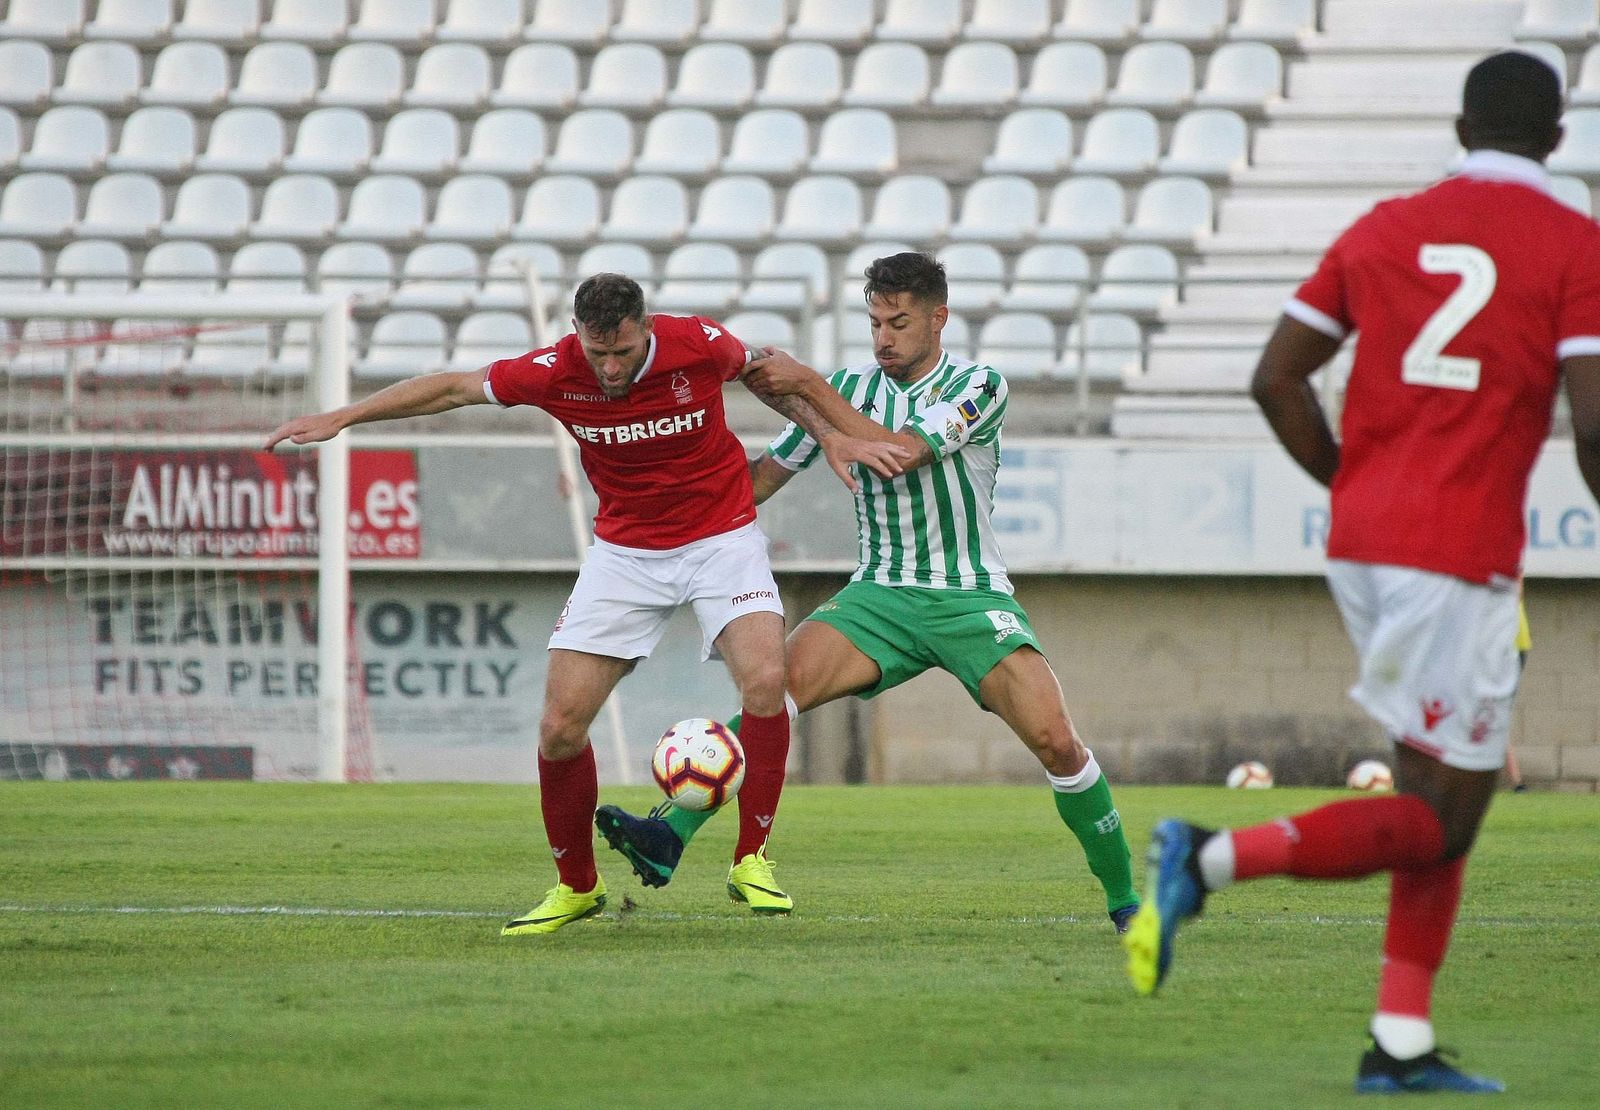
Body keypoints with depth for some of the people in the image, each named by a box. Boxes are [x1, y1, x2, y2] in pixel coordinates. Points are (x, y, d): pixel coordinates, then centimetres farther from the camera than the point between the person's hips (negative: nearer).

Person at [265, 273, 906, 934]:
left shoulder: (700, 346, -19)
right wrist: (341, 418, -3)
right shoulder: (555, 373, -18)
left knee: (764, 678, -26)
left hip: (721, 538, -1)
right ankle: (576, 886, 15)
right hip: (624, 551, 2)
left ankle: (751, 860, -9)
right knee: (561, 724, -7)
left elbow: (766, 374, 5)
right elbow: (452, 388, -2)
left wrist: (830, 437, -1)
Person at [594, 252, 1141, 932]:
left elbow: (899, 452, -23)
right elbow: (758, 480, 11)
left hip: (972, 596, -2)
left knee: (1055, 740, -18)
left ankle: (1122, 897, 1)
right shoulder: (849, 388, 6)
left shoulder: (979, 386, -7)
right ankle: (669, 838, -34)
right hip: (880, 595, 2)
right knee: (784, 679, -25)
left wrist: (807, 386, -22)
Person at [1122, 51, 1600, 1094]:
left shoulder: (1385, 229, 12)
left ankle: (1402, 1042, 10)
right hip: (1461, 558, -7)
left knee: (1444, 791, 16)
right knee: (1440, 819, 0)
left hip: (1363, 541, 7)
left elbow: (1277, 377, 8)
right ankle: (1212, 859, -16)